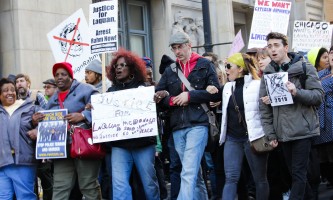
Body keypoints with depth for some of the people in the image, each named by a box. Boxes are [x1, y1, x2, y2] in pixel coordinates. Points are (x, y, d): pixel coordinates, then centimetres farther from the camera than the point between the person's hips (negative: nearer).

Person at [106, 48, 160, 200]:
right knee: (119, 183, -10)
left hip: (143, 142, -2)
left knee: (149, 181, 6)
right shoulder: (111, 91, 13)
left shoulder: (143, 88, 5)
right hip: (119, 144, 2)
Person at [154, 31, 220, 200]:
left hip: (198, 124, -5)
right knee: (194, 173, 12)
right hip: (177, 128, 5)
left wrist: (189, 96, -9)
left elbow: (215, 92, -2)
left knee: (188, 173, -16)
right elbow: (157, 96, 12)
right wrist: (172, 100, -7)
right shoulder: (169, 71, 17)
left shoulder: (204, 65, 6)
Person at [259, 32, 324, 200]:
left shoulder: (305, 68, -2)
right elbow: (264, 107, 7)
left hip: (302, 130, -5)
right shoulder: (267, 73, 9)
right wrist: (270, 134, 1)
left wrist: (297, 92, -24)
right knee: (294, 172, 12)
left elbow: (319, 97, -8)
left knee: (298, 174, -5)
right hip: (282, 133, 5)